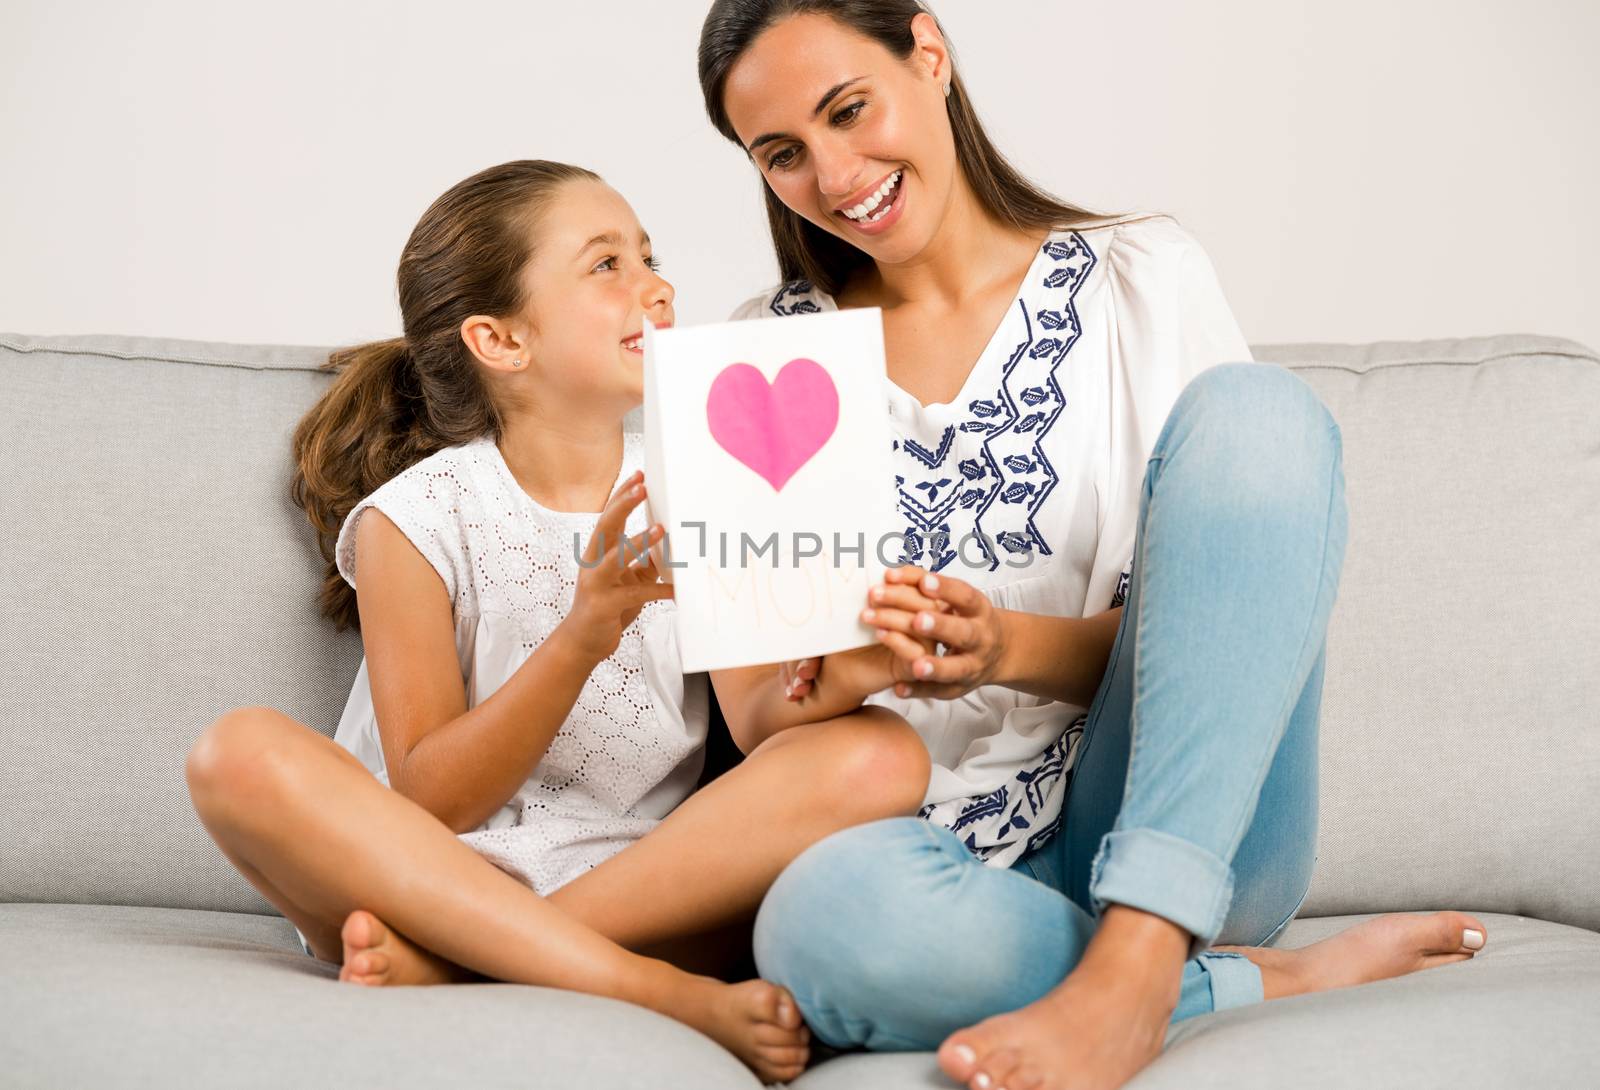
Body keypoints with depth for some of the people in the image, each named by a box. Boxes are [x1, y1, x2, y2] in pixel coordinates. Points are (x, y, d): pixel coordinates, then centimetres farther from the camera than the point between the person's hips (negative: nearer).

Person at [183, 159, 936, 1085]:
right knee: (244, 755, -28)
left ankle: (449, 962, -23)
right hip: (441, 875, -2)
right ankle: (676, 995, -31)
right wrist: (582, 638, -24)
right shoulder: (417, 518, -4)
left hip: (651, 882, 2)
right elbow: (429, 803, -10)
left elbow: (759, 719, -6)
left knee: (881, 755, -21)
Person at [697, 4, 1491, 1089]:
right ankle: (1271, 983, -15)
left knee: (1252, 411, -20)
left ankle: (1132, 968, -29)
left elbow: (1231, 615, 1)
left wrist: (1010, 648, -19)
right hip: (942, 867, 0)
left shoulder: (1139, 278, 7)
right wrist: (835, 675, -20)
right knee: (825, 916, -38)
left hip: (1175, 838, 1)